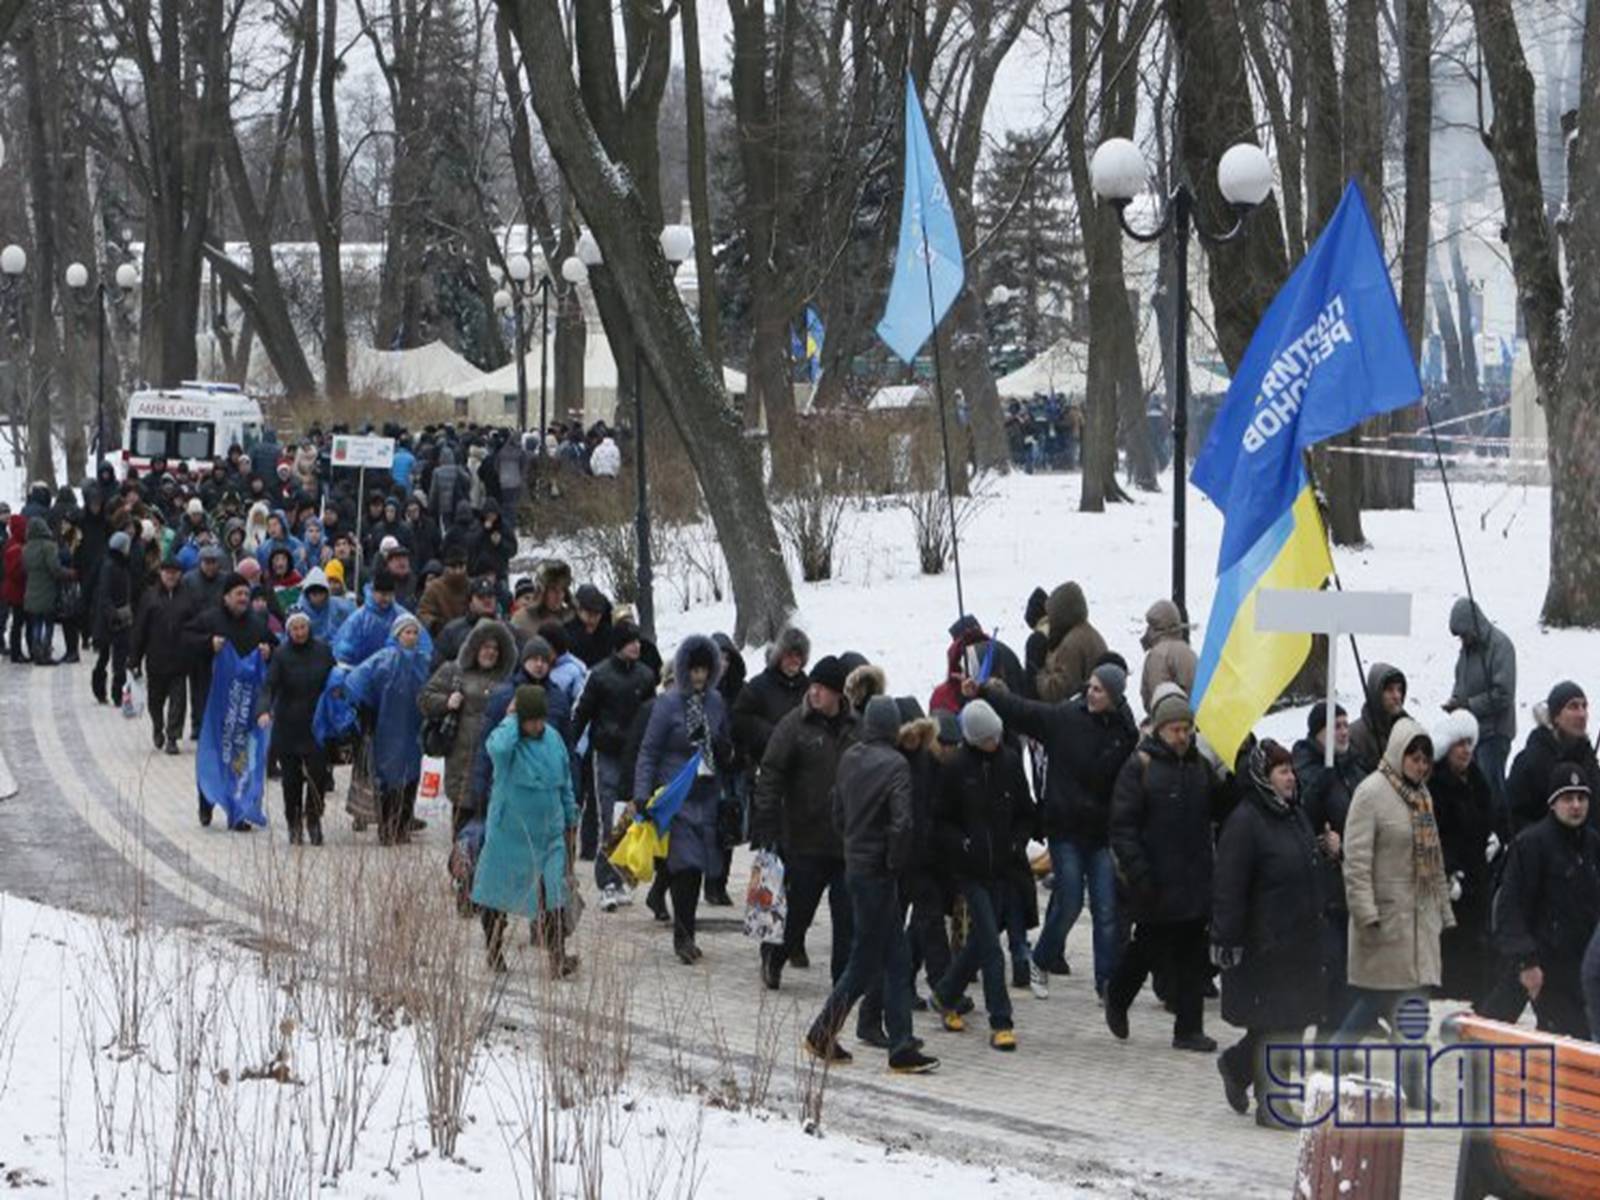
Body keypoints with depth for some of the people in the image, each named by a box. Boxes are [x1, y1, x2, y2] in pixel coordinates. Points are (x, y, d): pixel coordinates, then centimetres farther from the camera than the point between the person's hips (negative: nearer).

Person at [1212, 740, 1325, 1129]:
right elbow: (1229, 888, -16)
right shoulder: (1245, 821, -14)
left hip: (1299, 941, 8)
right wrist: (1227, 939, -19)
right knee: (1274, 1024, -4)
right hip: (1263, 943, -8)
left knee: (1293, 1020, 11)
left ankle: (1237, 1065, 33)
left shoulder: (1296, 816, 13)